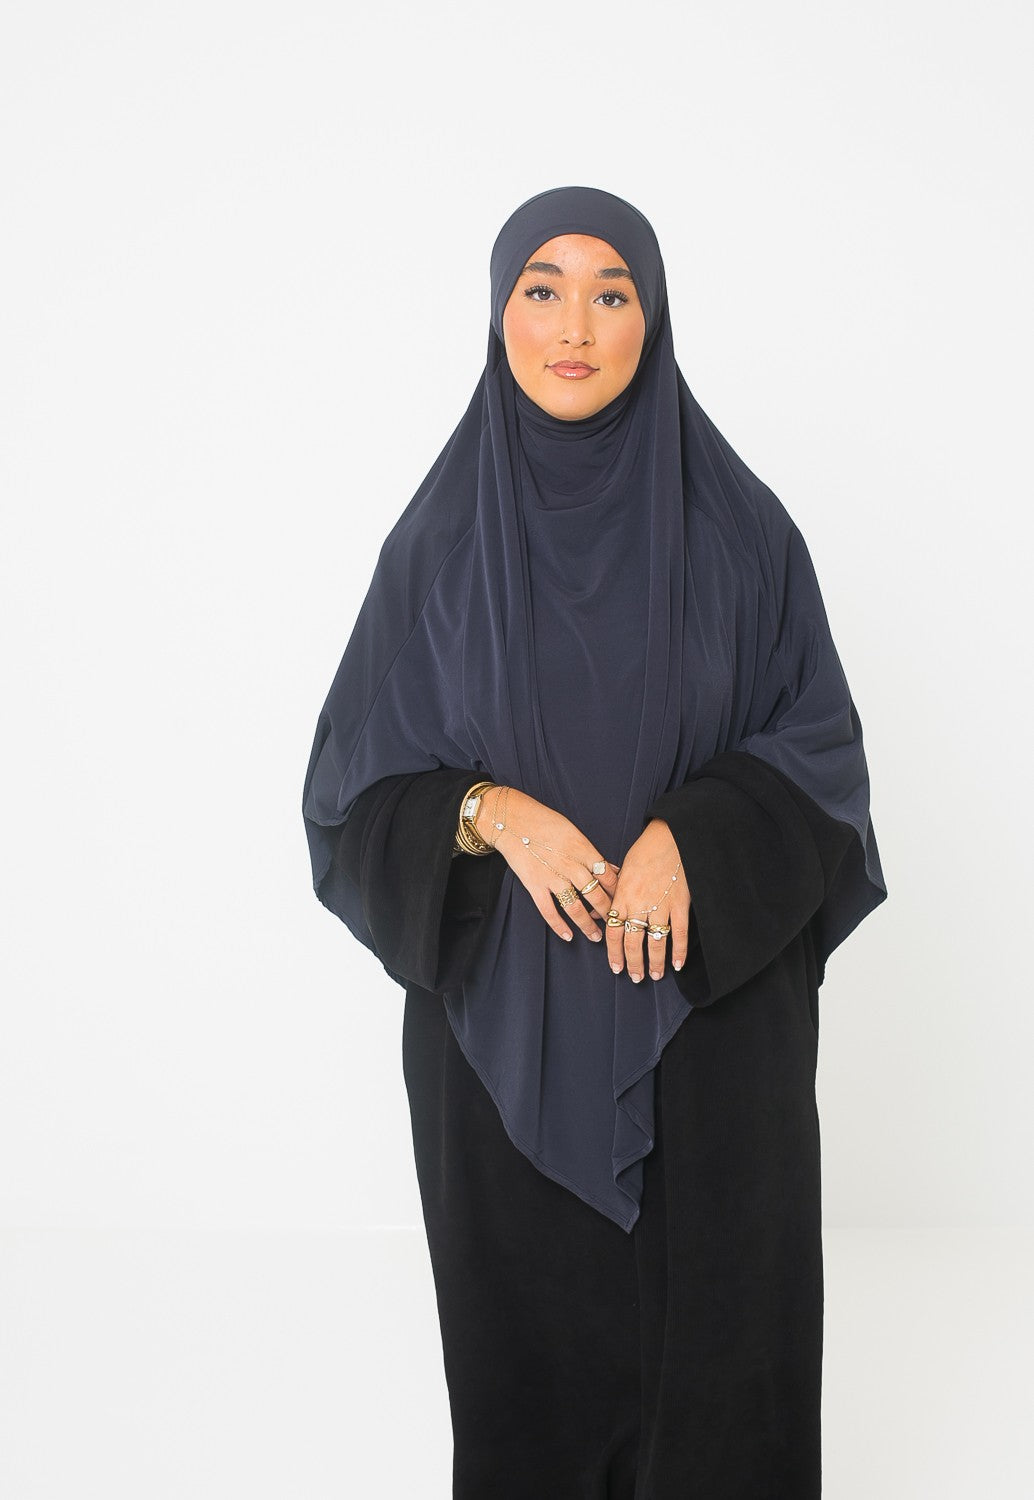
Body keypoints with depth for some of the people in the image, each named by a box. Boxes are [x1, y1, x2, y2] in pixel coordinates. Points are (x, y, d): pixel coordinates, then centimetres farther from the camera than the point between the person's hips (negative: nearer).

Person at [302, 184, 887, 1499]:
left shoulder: (738, 528, -2)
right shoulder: (440, 538, -1)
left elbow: (818, 748, 0)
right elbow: (357, 782, 1)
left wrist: (688, 840, -17)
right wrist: (493, 814, -17)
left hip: (711, 1007, 0)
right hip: (506, 1017, 1)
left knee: (714, 1322, 7)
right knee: (531, 1326, 10)